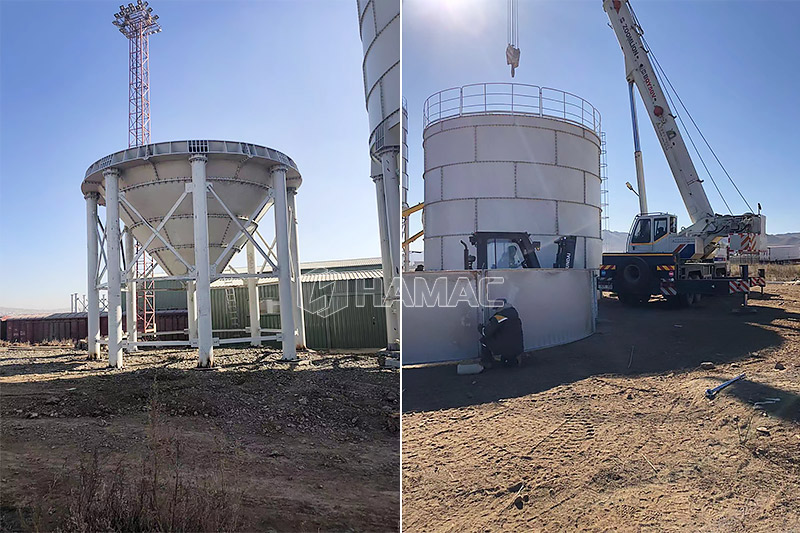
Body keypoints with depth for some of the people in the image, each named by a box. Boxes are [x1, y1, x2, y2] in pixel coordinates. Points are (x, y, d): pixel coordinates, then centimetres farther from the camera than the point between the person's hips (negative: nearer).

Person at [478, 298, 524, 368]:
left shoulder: (499, 316, -18)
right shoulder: (514, 313, 5)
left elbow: (487, 332, -17)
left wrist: (481, 329, 3)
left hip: (504, 349, -8)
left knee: (484, 339, 9)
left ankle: (487, 362, 14)